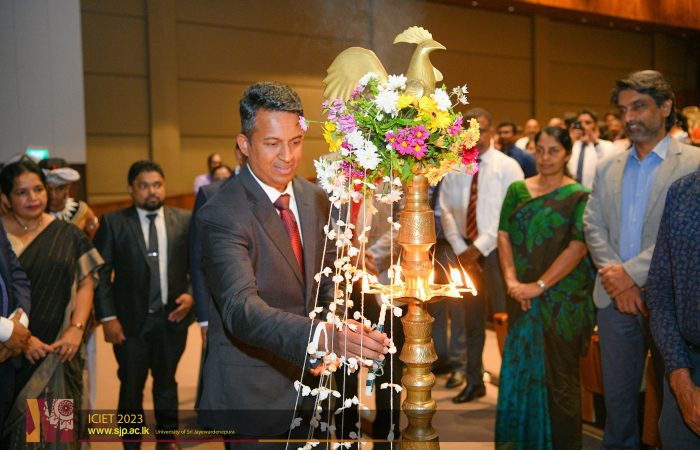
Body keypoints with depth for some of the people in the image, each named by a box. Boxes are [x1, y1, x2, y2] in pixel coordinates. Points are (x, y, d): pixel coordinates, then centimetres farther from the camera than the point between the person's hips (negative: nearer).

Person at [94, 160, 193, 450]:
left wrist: (191, 295, -10)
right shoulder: (113, 223, -4)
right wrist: (107, 317, -10)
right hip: (131, 320, -1)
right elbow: (101, 273, -5)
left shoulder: (184, 220, 0)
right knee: (131, 388, 12)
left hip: (173, 317, 2)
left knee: (166, 383, 18)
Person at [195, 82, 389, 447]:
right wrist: (325, 335, -46)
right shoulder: (221, 215, -21)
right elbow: (241, 309, -32)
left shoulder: (315, 199, 1)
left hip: (309, 374, 6)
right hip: (252, 391, -6)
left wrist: (331, 343, -7)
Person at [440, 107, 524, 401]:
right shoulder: (454, 168, 6)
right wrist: (460, 249, -6)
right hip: (466, 250, 4)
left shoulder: (508, 167, -5)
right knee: (471, 318, 12)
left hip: (496, 249, -4)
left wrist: (480, 247, -13)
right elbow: (446, 210, 4)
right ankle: (473, 381, 25)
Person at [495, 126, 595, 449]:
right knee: (519, 366, 11)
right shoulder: (517, 190, 7)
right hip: (523, 298, 4)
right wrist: (512, 280, -11)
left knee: (557, 371, 5)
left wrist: (540, 286, -16)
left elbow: (577, 247, -12)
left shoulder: (578, 196, -5)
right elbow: (504, 235, 2)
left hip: (562, 297, -4)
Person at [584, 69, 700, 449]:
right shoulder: (608, 168, 12)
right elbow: (593, 226, 6)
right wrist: (614, 275, -9)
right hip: (615, 296, 4)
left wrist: (632, 272, -17)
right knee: (617, 396, 13)